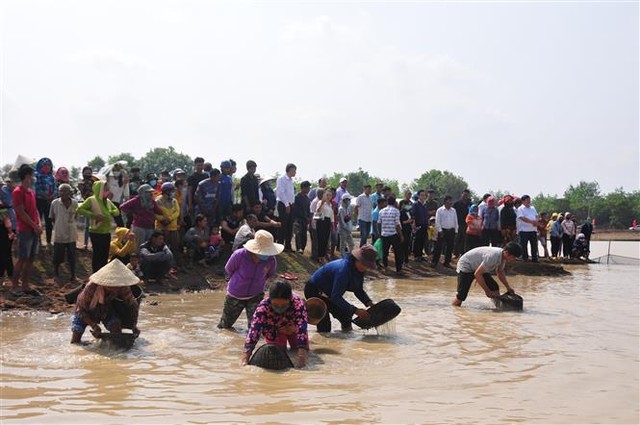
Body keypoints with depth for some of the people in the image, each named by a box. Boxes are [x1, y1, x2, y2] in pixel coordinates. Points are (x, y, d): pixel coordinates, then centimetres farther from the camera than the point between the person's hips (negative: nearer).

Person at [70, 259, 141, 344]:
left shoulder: (123, 289, -31)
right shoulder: (92, 287, -37)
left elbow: (133, 305, -16)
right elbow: (81, 311, -27)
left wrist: (134, 326, -28)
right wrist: (94, 325, -39)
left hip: (107, 310, 2)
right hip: (87, 312, -2)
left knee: (115, 323, -28)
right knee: (75, 343, -8)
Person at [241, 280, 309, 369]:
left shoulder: (298, 303, -40)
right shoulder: (263, 306, -40)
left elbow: (302, 327, -46)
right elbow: (254, 329, -42)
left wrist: (301, 352, -57)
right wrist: (246, 353, -50)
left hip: (293, 327, 0)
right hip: (274, 330, 0)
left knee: (305, 349, -4)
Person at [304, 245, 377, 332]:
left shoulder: (358, 269, -9)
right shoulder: (344, 269, -37)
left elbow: (359, 290, 3)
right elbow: (335, 297, -39)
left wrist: (370, 303, -15)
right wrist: (356, 310, -41)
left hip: (328, 293, 9)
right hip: (314, 291, -9)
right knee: (324, 328, -17)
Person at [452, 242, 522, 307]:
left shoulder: (503, 256, -9)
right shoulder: (493, 256, -36)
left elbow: (500, 272, 13)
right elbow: (477, 274, -32)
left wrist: (508, 287, 4)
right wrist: (487, 291, -24)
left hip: (479, 267, 9)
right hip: (466, 266, -9)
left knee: (495, 288, -6)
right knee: (461, 297, -15)